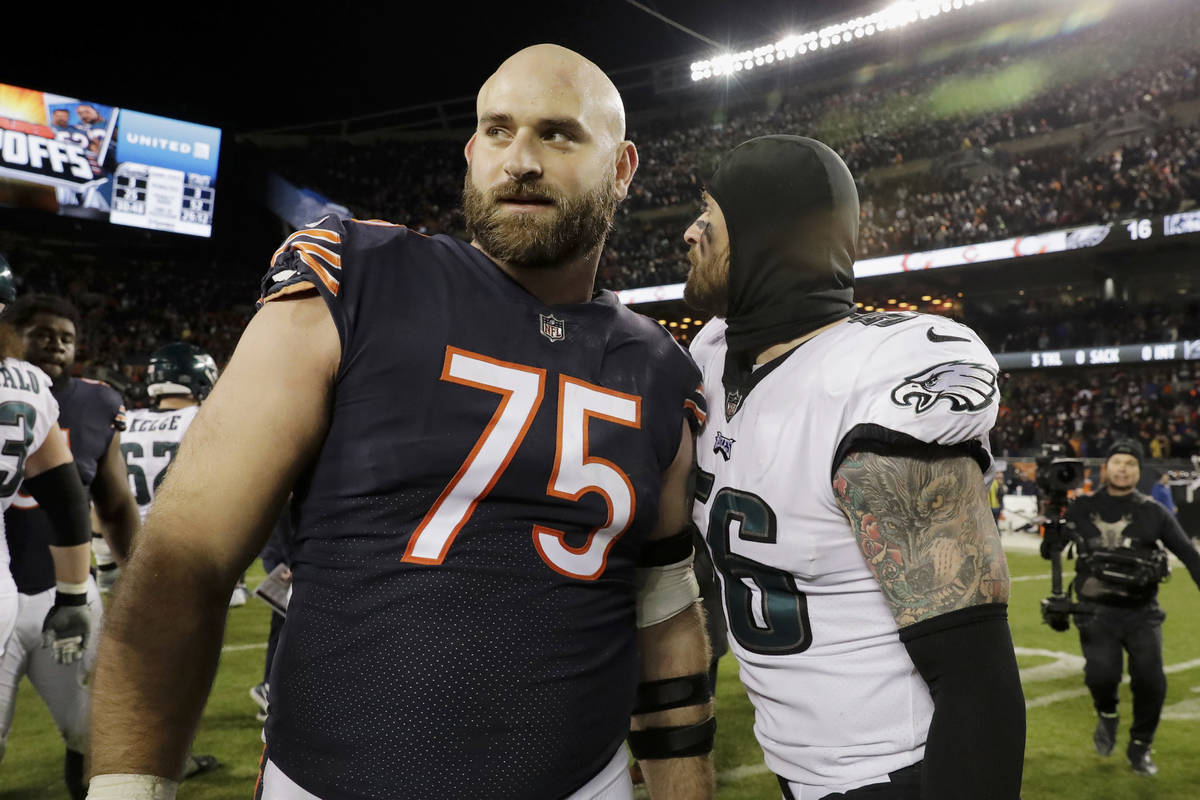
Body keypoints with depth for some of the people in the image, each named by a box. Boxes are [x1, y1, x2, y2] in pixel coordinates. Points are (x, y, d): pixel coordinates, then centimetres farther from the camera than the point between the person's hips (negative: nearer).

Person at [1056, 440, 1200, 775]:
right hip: (1097, 612, -1)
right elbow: (1049, 552, 6)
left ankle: (1139, 747, 21)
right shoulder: (1082, 508, 3)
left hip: (1142, 612, 1)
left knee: (1150, 681, -7)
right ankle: (1107, 716, 18)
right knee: (1101, 674, -19)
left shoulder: (1154, 513, 5)